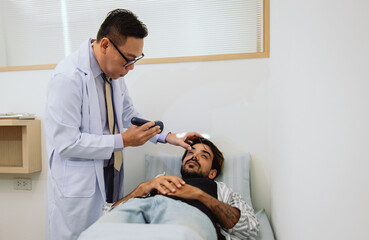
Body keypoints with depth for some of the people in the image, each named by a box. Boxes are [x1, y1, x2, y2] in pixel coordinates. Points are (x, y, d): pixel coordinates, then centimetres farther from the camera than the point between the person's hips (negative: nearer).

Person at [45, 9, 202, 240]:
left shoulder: (115, 72, 1)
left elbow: (128, 113, 14)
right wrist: (123, 140, -22)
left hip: (111, 177, 7)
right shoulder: (68, 77, -23)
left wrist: (168, 136, 4)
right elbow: (66, 143, -23)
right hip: (78, 186, -7)